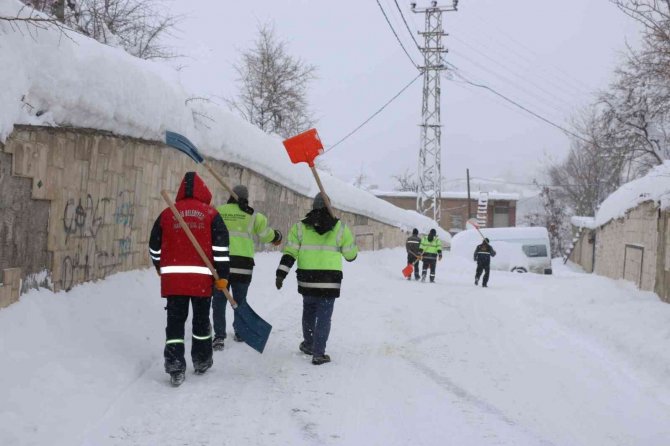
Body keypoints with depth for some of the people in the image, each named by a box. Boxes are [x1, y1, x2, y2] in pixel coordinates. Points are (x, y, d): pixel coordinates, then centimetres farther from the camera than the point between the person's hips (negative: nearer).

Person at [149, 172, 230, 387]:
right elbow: (221, 246, -4)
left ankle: (175, 366, -5)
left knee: (175, 321, 4)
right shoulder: (211, 214, 1)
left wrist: (161, 268, 31)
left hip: (173, 277, 1)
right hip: (202, 278, -1)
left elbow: (155, 246, 14)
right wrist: (222, 276, 0)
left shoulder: (168, 213, 7)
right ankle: (202, 360, 29)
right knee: (201, 319, 16)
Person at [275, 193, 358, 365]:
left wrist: (281, 274, -3)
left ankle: (308, 344, 35)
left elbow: (289, 253, -3)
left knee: (309, 311, 22)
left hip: (307, 279, 2)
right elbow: (351, 255, 7)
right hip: (330, 280, -2)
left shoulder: (301, 226, 2)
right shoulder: (340, 227, 0)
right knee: (324, 316, 2)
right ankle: (318, 354, -2)